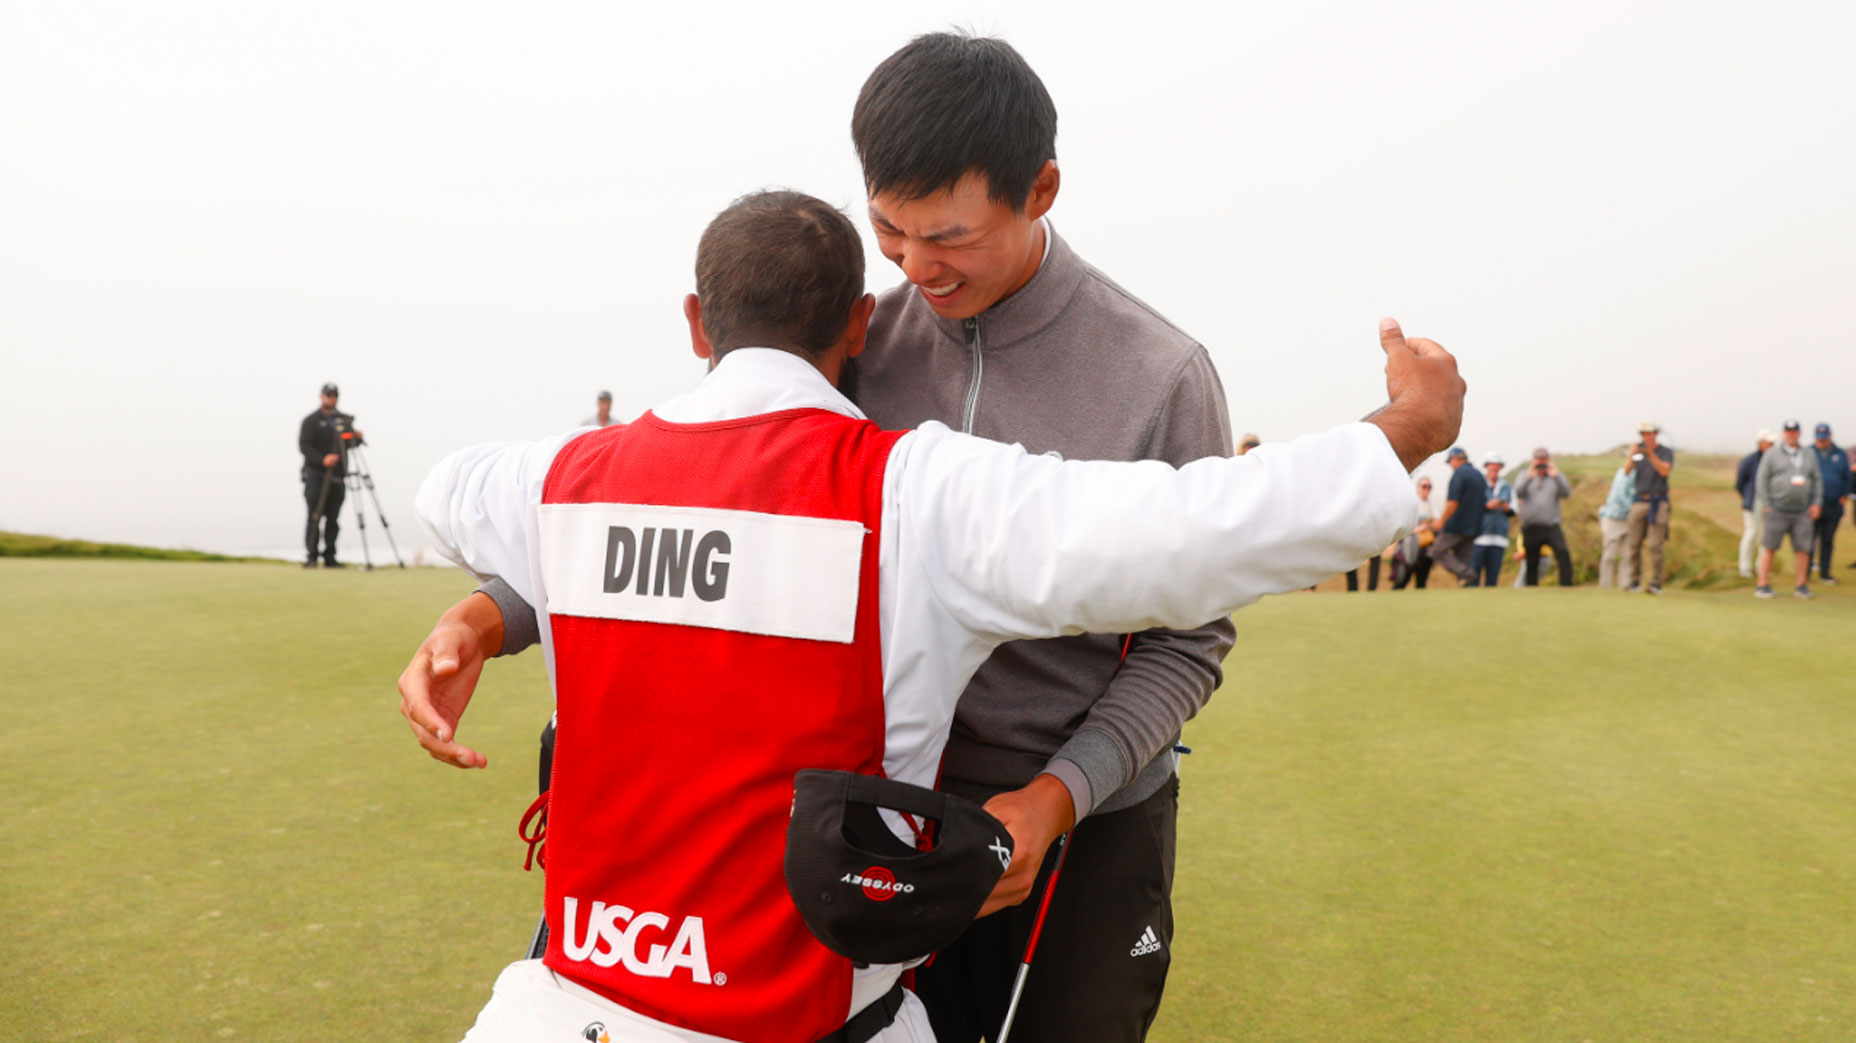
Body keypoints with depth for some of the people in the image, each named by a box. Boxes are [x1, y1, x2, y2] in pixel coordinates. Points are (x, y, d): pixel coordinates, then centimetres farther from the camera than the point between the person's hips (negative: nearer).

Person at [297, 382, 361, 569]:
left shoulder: (344, 420, 17)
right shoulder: (311, 421, 2)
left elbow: (350, 443, 18)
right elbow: (304, 446, -8)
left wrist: (357, 438, -6)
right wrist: (322, 459, -23)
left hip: (337, 476, 4)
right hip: (316, 476, -4)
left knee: (333, 519, 2)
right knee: (315, 517, -9)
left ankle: (329, 557, 6)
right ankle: (310, 557, -8)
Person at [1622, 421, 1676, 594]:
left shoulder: (1667, 452, 3)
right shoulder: (1639, 451, 10)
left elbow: (1665, 471, -14)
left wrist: (1650, 454, -24)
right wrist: (1632, 456, -22)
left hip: (1658, 503, -3)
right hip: (1639, 502, 3)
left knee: (1655, 544, -10)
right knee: (1634, 544, 2)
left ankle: (1656, 583, -9)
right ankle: (1634, 581, 11)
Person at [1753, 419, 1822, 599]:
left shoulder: (1809, 454, 13)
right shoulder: (1772, 454, 2)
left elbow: (1817, 479, 16)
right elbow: (1761, 480, 0)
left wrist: (1817, 503, 6)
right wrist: (1765, 505, -7)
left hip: (1802, 511, 3)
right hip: (1777, 510, -3)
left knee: (1803, 548, 1)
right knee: (1769, 547, -3)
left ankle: (1802, 586, 11)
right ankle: (1763, 585, 1)